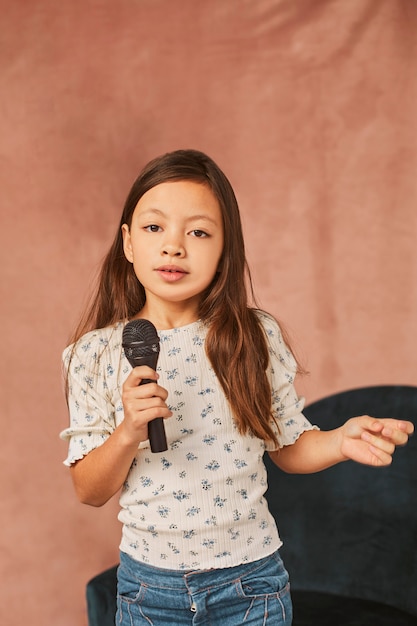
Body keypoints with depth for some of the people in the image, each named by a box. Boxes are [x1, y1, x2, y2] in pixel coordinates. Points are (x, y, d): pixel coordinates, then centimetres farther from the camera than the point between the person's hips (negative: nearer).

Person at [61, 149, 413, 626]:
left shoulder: (257, 338, -7)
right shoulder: (96, 354, -8)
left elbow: (288, 446, 3)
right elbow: (89, 491, -5)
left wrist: (341, 441, -16)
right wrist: (128, 434, -23)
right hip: (149, 583, 0)